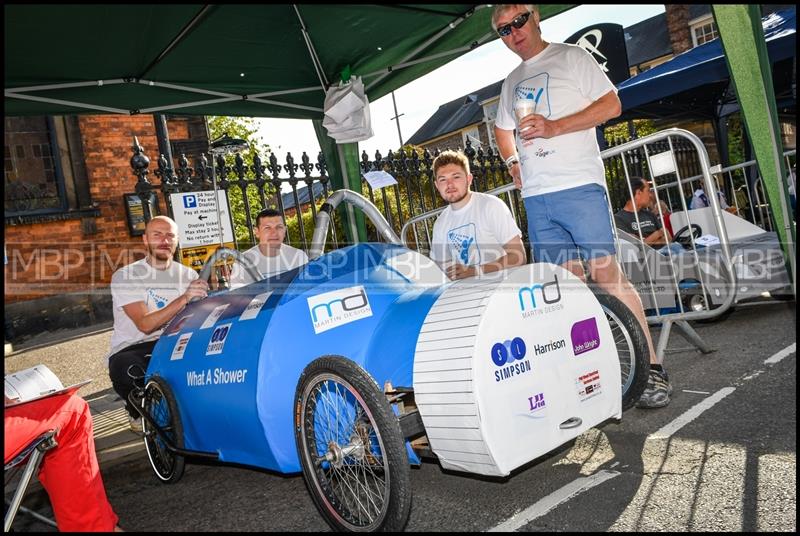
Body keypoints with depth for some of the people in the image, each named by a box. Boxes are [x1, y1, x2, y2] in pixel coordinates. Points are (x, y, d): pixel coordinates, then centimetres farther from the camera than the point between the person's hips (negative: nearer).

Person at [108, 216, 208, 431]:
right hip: (132, 349, -3)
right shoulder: (125, 277, -5)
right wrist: (185, 297, -27)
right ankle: (138, 411, 0)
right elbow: (145, 324, -18)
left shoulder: (188, 275, 8)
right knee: (124, 368, -38)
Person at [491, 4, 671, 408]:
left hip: (579, 186, -6)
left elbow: (611, 105, -4)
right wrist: (513, 162, 17)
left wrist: (554, 127, -14)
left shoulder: (571, 57, 6)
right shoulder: (512, 82, 22)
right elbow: (503, 130, 36)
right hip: (535, 196, 6)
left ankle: (652, 368, -8)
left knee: (606, 274, -13)